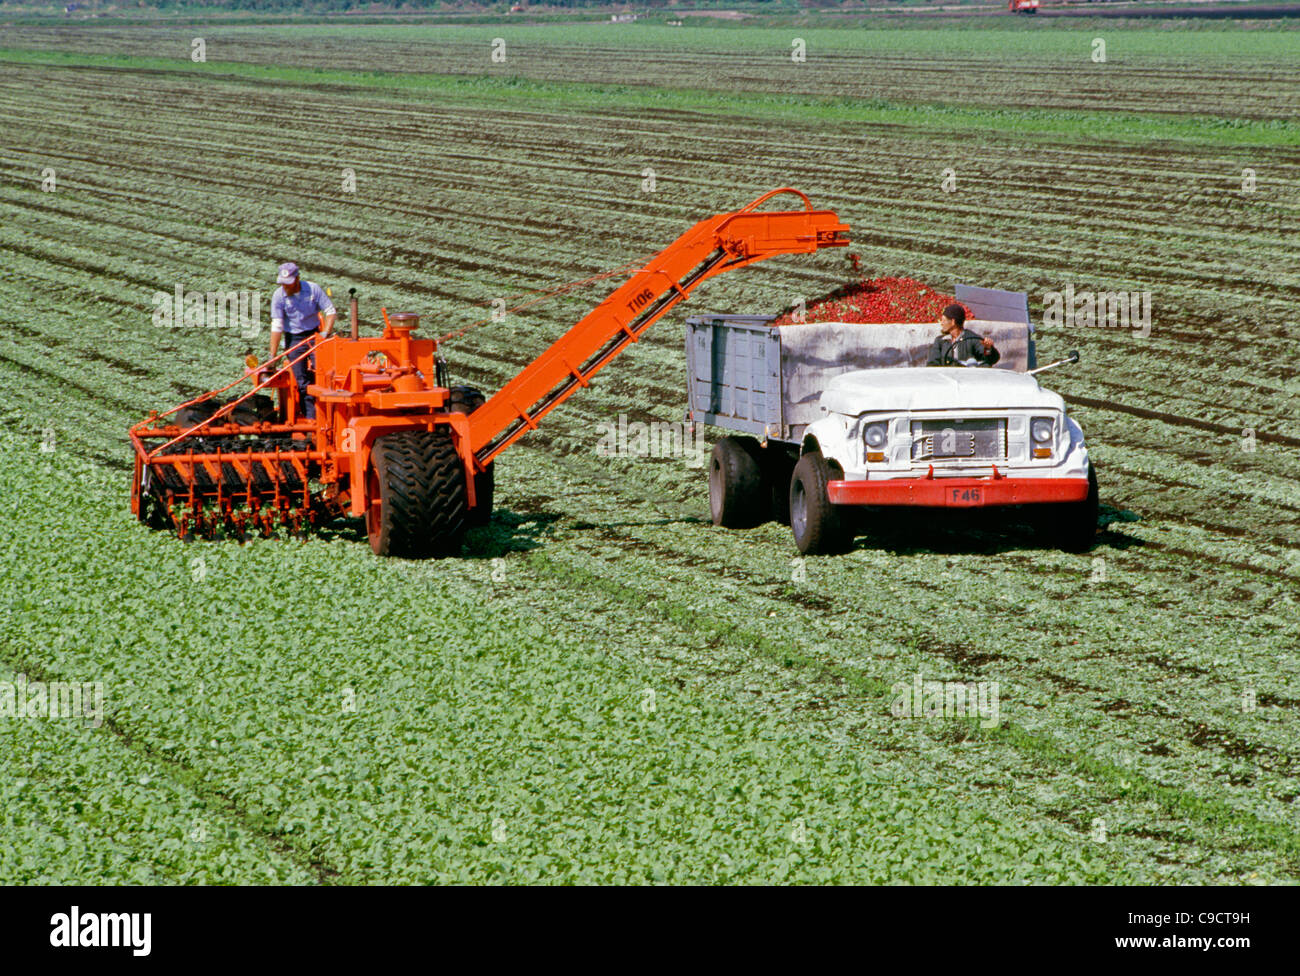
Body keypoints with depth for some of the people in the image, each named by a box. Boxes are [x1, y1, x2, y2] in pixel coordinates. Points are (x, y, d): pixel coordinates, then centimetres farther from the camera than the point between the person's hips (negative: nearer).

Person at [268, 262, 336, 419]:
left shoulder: (313, 289, -9)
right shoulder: (279, 296, -10)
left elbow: (331, 312, -2)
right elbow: (276, 326, -12)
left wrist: (326, 332, -18)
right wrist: (272, 356, -15)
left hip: (314, 335, 0)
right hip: (294, 339, 0)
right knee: (302, 382, -5)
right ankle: (310, 417, -3)